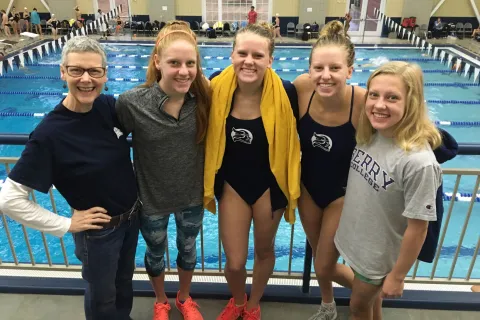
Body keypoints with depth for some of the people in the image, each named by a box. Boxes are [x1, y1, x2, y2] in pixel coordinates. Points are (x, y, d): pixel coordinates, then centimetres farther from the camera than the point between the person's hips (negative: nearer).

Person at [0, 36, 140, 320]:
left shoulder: (110, 107, -12)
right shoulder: (50, 133, -27)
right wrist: (66, 225, -18)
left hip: (133, 215, 5)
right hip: (98, 231, -5)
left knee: (124, 280, 29)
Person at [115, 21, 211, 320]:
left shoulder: (204, 97, -18)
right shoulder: (131, 103, -24)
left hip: (192, 196, 2)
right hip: (152, 198, -1)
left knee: (188, 249, 25)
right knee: (156, 253, 24)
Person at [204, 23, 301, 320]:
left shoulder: (286, 93, -21)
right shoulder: (217, 86, -15)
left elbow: (293, 140, -5)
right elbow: (207, 136, 1)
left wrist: (293, 186, 1)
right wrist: (210, 183, 6)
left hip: (270, 184, 0)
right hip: (232, 183, 1)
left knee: (264, 250, 20)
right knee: (235, 262, 7)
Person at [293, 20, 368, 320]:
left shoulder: (363, 102, -30)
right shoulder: (302, 87, -20)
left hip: (343, 192, -4)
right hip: (308, 186, 4)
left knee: (325, 267, 9)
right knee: (319, 257, 24)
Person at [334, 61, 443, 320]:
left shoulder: (418, 162, -31)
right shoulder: (367, 135, -11)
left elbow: (417, 229, -22)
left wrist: (397, 276, -13)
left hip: (378, 256, -5)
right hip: (352, 240, 5)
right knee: (366, 295, 29)